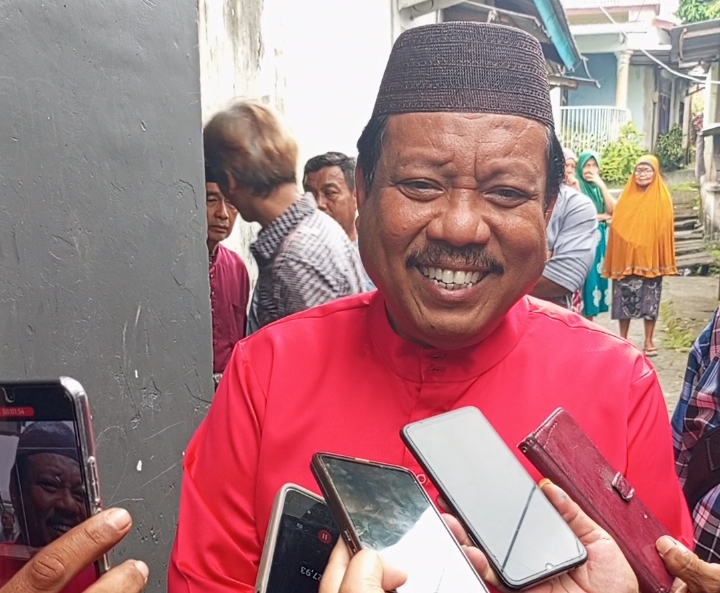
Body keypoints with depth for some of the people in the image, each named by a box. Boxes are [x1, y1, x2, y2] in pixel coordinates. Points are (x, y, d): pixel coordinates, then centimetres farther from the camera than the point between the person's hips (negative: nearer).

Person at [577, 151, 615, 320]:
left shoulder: (599, 187, 13)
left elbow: (612, 210, 0)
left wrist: (602, 185, -8)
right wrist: (603, 216, -3)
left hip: (600, 240, 6)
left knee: (596, 277, 8)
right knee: (584, 279, -6)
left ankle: (589, 324, 17)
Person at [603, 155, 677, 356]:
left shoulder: (662, 199, 0)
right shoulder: (626, 197, 6)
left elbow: (665, 229, -3)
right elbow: (617, 227, 4)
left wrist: (664, 261, -8)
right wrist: (615, 259, -2)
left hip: (651, 258, -2)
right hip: (625, 257, 2)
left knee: (650, 299, 3)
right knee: (625, 298, 6)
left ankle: (649, 341, 13)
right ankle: (623, 338, 17)